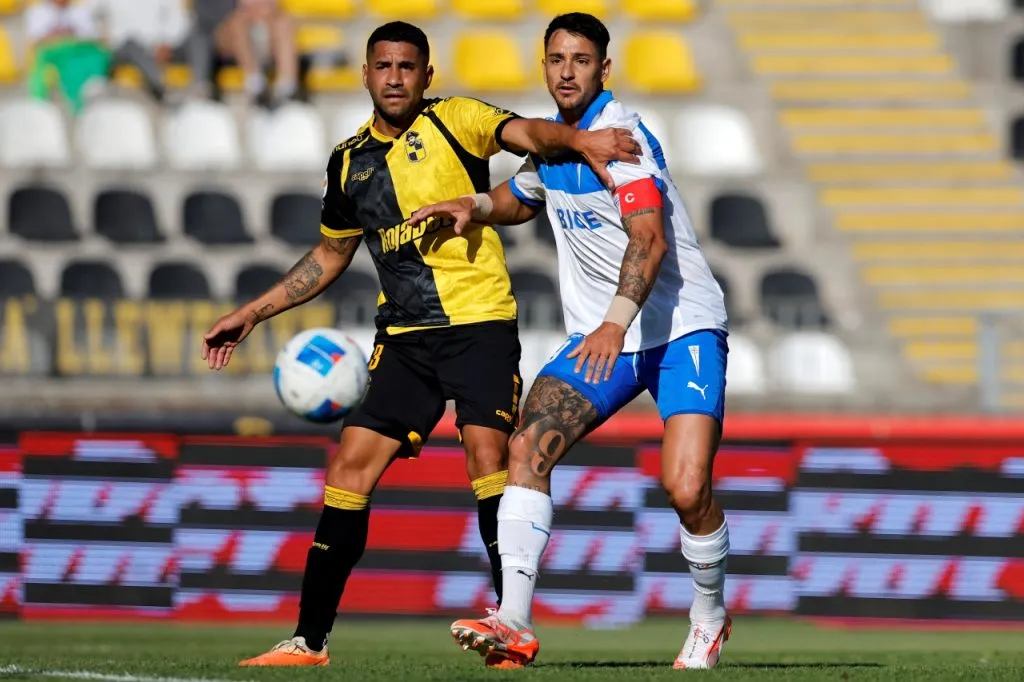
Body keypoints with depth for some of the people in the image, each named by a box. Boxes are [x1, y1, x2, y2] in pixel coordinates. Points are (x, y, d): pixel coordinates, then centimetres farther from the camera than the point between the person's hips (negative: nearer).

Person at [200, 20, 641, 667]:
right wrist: (253, 313, 24)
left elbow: (527, 133, -21)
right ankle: (311, 639, 5)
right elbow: (331, 254, 27)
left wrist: (578, 139, -43)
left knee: (488, 455, -20)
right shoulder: (350, 160, 13)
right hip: (404, 337, 5)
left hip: (479, 322, -5)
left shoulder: (453, 121, -2)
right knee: (350, 467, 0)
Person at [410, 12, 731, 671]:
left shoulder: (619, 133, -16)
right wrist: (476, 205, 12)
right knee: (528, 448, -15)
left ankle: (710, 615, 8)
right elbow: (521, 199, 34)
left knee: (686, 488, -20)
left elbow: (649, 239, -28)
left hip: (682, 329, -7)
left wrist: (617, 320, -41)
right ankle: (516, 624, -19)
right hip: (601, 338, 7)